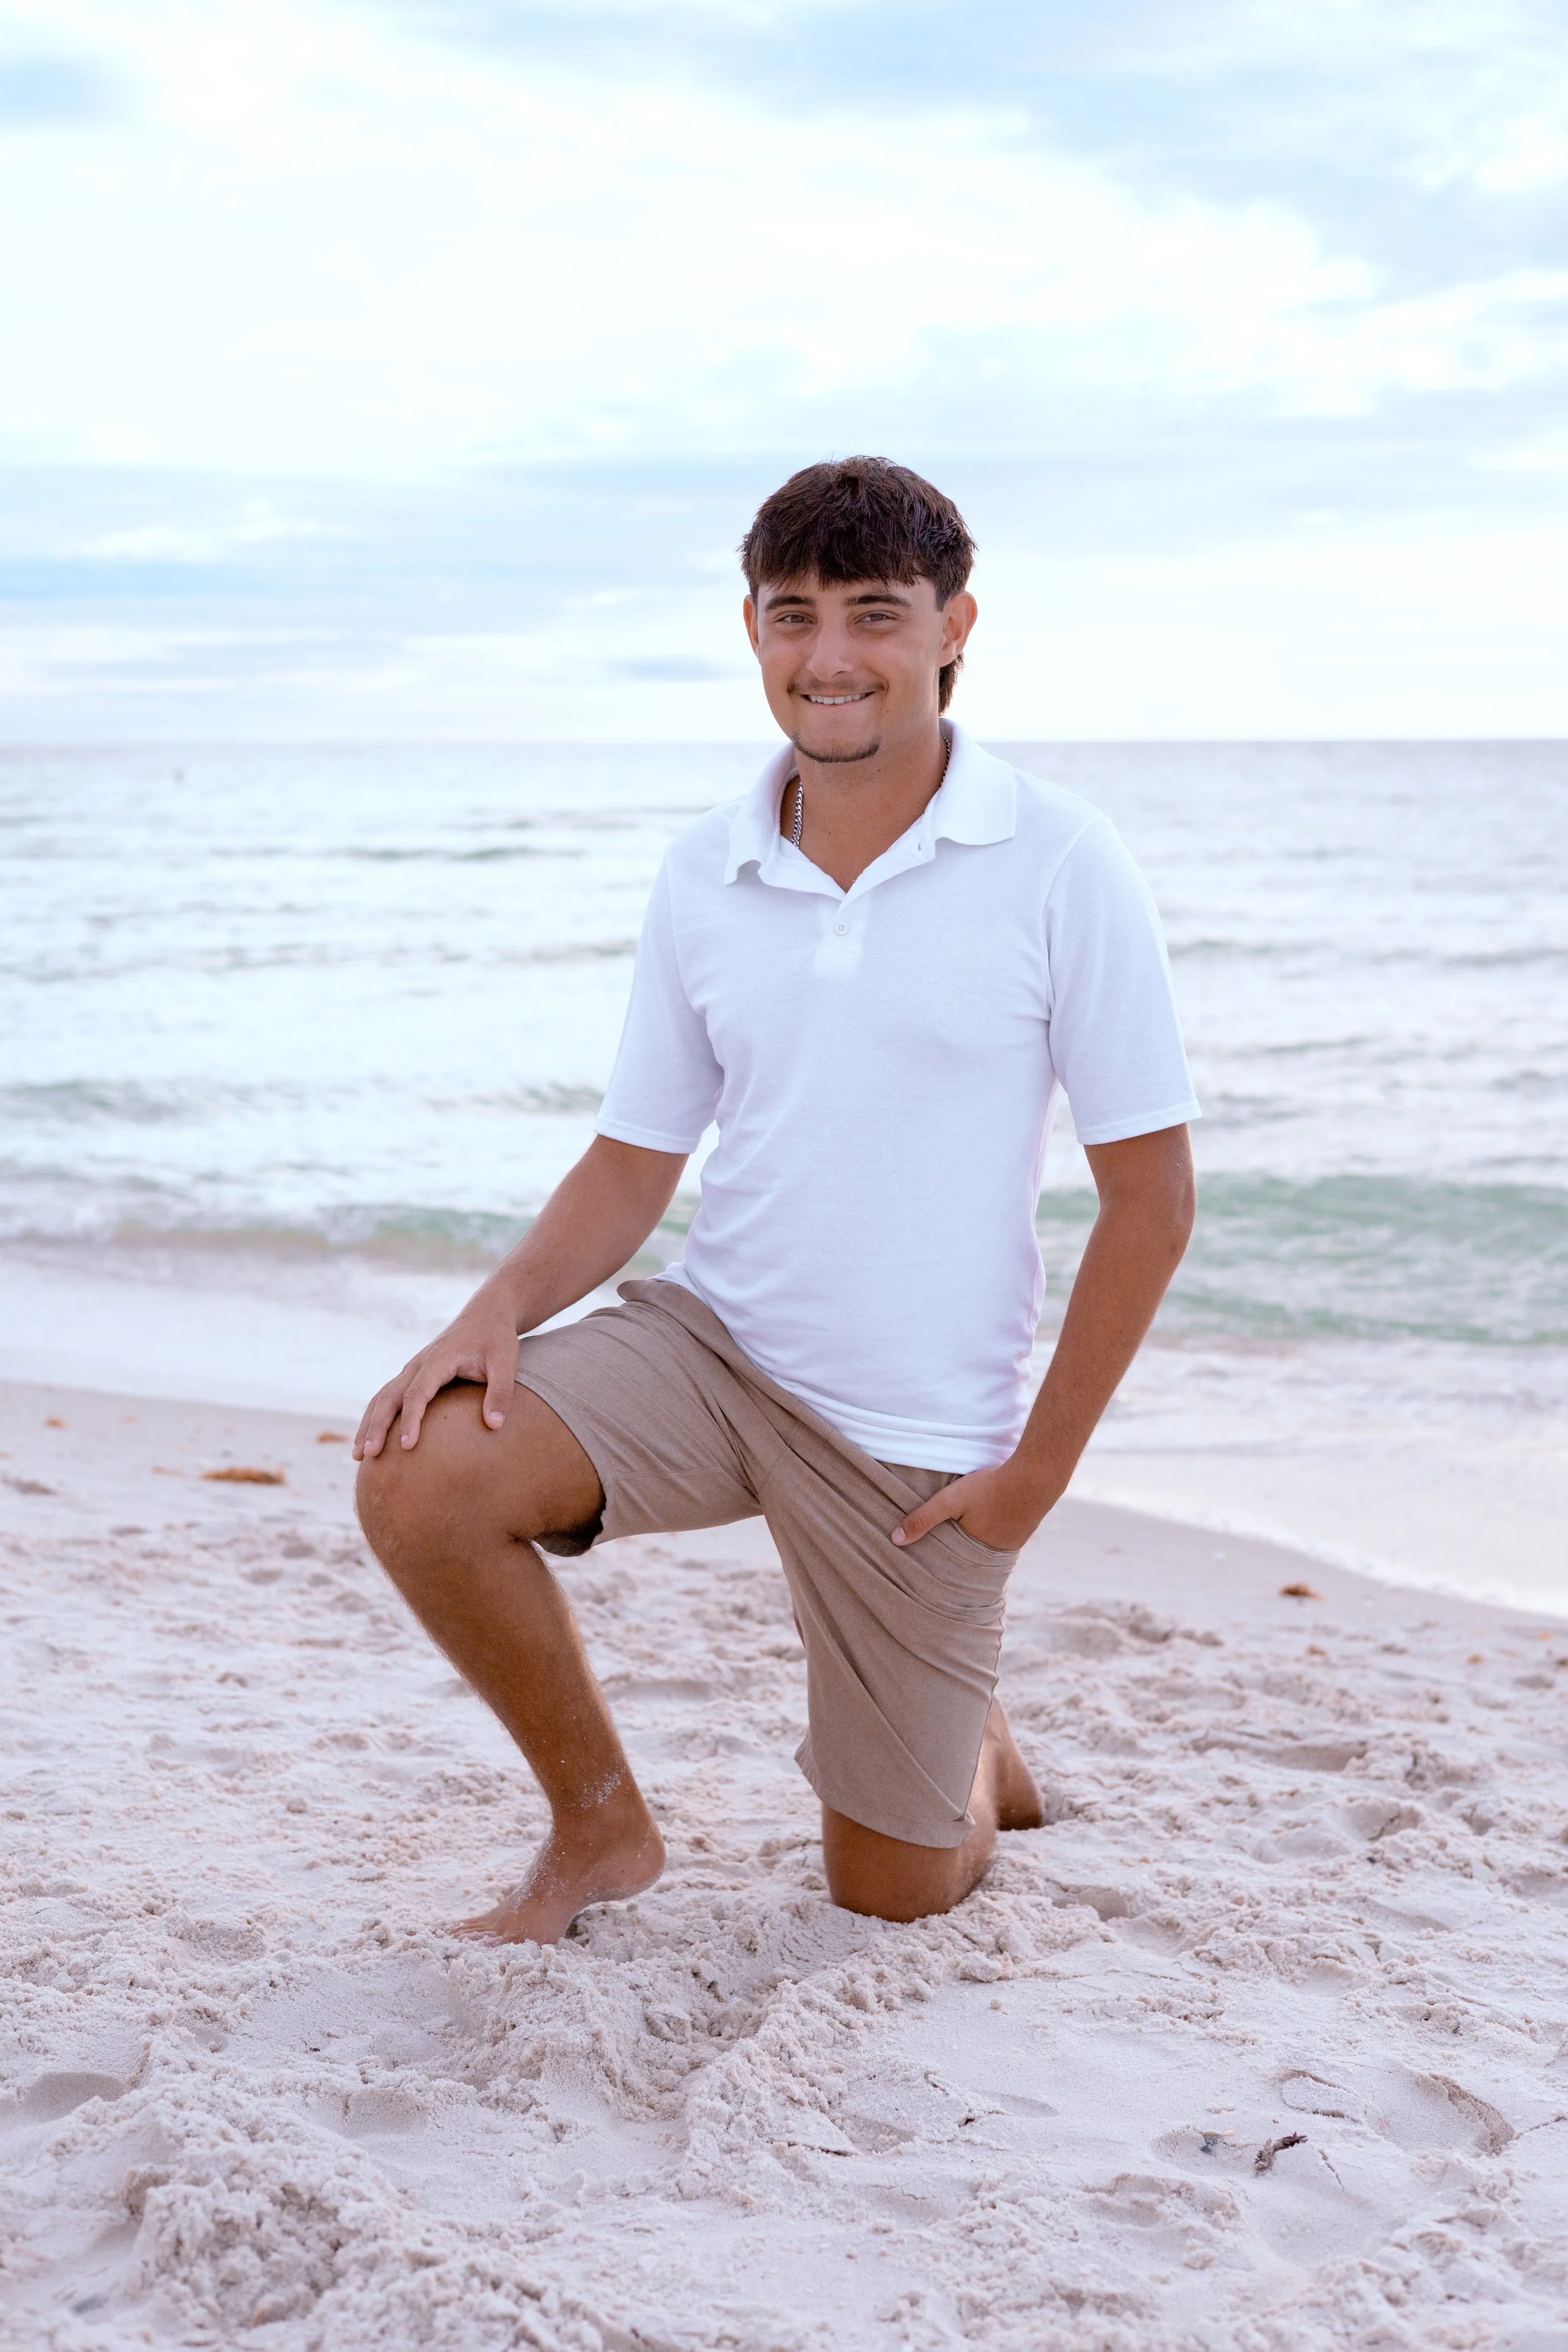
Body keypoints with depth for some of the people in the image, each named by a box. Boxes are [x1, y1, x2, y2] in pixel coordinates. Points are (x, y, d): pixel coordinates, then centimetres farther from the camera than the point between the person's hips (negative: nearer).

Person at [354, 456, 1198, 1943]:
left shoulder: (1060, 868, -11)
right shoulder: (702, 877, 0)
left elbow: (1149, 1193, -9)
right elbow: (638, 1160, 6)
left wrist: (1043, 1465, -10)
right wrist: (501, 1309, -13)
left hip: (923, 1433, -3)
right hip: (712, 1338, 3)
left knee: (888, 1891, 6)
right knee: (420, 1484, -23)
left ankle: (974, 1758, 44)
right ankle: (601, 1825, 2)